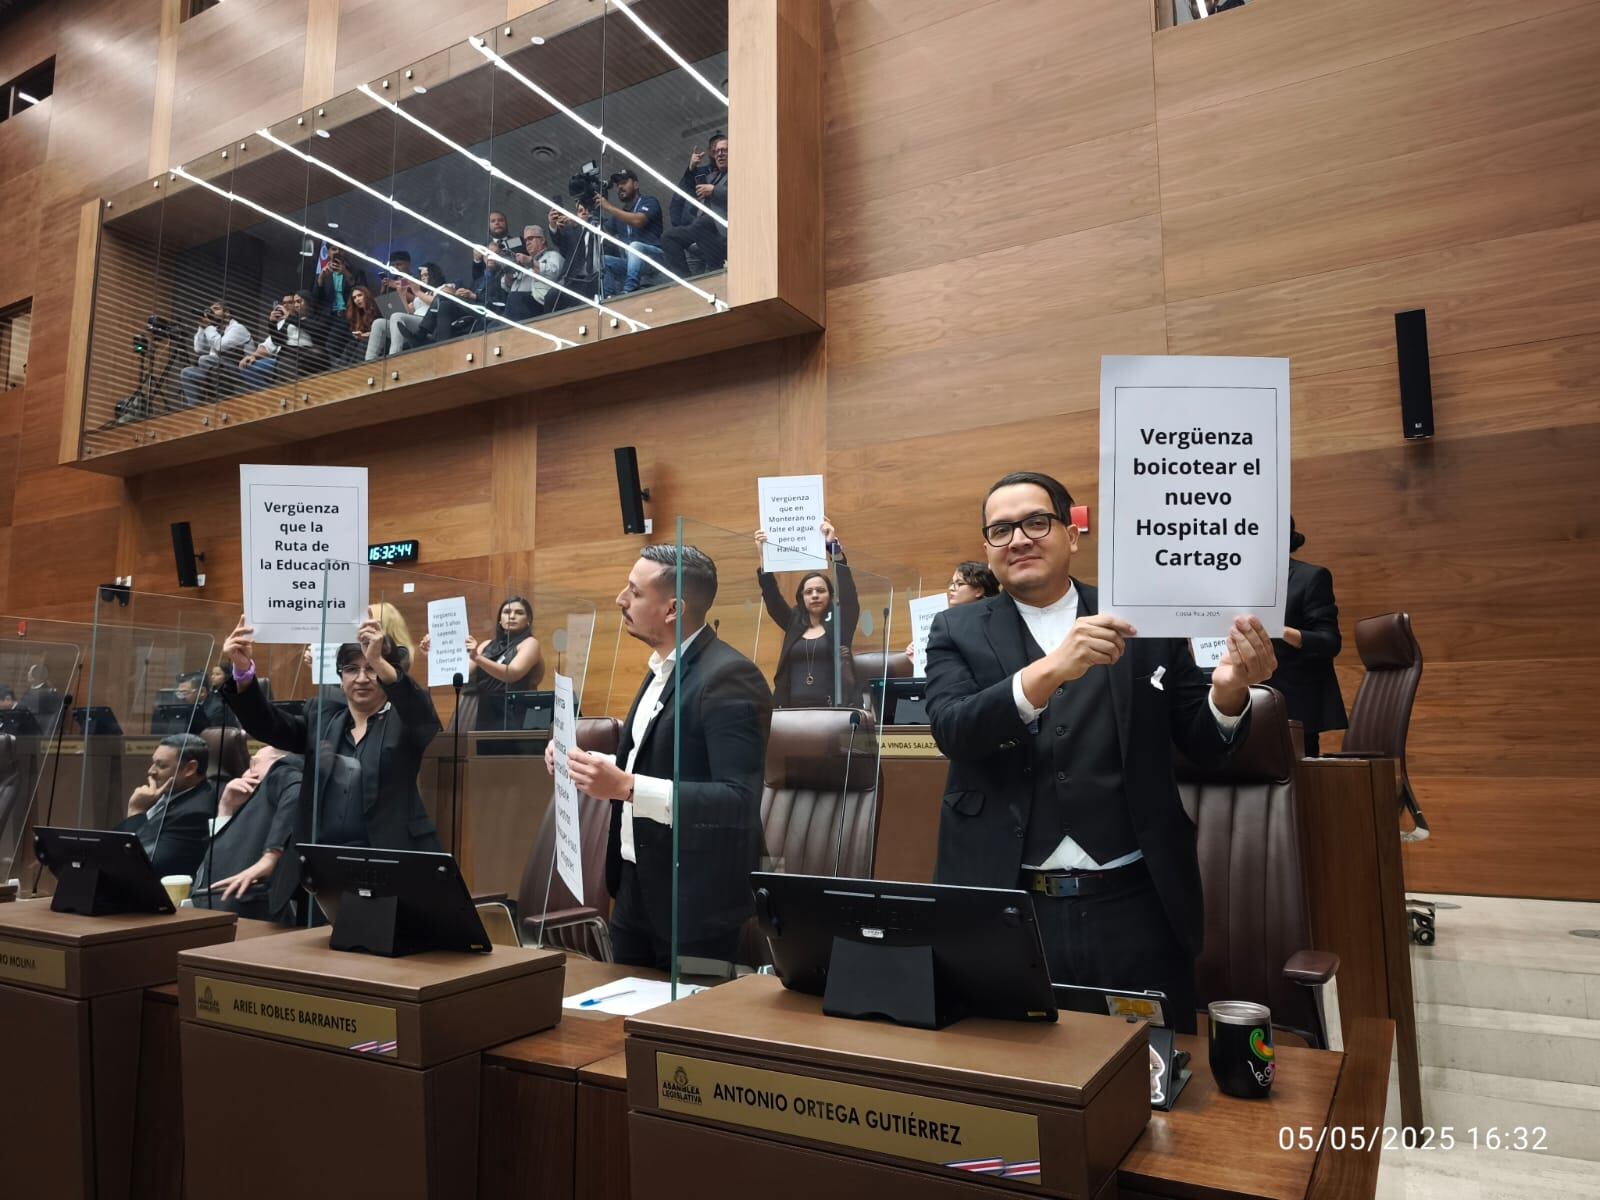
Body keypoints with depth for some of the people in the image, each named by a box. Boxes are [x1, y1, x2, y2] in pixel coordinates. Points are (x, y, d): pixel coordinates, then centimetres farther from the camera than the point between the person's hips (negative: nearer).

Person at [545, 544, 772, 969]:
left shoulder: (728, 677, -20)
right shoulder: (662, 669, 10)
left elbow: (740, 801, -27)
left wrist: (625, 787, -31)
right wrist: (595, 763, 0)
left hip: (693, 901, -9)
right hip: (637, 890, 9)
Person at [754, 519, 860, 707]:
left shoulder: (839, 623, 6)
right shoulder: (794, 623, 14)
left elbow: (847, 589, -7)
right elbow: (771, 595, 7)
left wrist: (834, 547, -17)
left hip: (831, 709, -3)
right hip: (793, 708, 3)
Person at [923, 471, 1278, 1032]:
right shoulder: (958, 631, 3)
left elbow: (1202, 744, 7)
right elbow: (952, 729, -14)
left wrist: (1228, 689, -15)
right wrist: (1050, 671, -29)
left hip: (1135, 907, 1)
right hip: (1002, 911, 0)